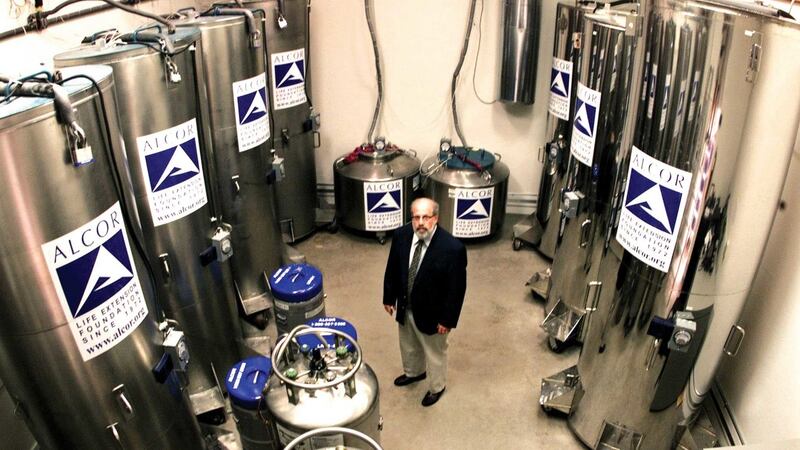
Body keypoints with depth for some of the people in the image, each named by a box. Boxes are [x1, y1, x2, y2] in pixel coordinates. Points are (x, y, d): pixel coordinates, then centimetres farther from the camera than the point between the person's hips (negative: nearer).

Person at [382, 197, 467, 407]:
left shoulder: (453, 248, -30)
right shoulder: (401, 235, -15)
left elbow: (457, 287, -20)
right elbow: (392, 269, 0)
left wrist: (447, 319, -14)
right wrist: (389, 298, 7)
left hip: (432, 313, -5)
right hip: (405, 307, 5)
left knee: (435, 352, 21)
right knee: (408, 345, 30)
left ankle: (437, 386, 48)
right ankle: (414, 372, 60)